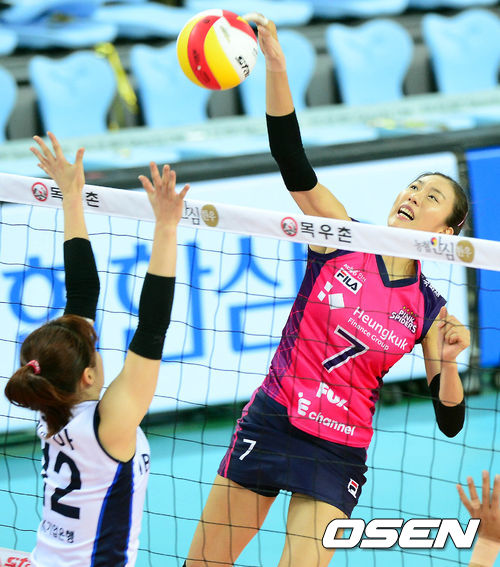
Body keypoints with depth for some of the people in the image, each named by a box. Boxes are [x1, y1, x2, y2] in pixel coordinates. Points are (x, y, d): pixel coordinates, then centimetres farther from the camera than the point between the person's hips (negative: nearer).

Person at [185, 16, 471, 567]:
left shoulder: (429, 310, 1)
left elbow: (449, 421, 0)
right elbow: (290, 156, -13)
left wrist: (447, 363, -19)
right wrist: (275, 65, -25)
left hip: (337, 457, 0)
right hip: (269, 423, 0)